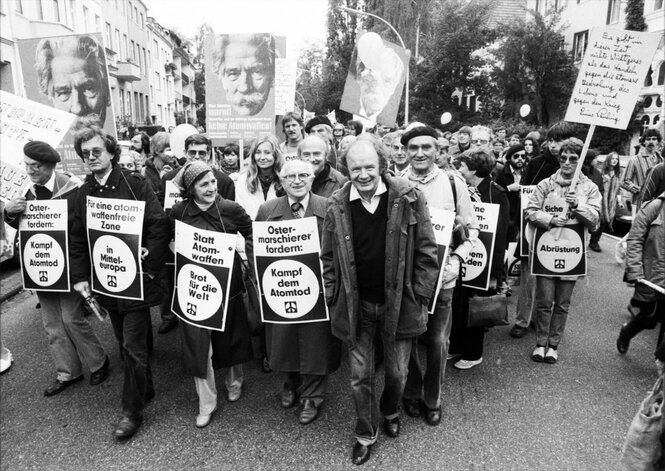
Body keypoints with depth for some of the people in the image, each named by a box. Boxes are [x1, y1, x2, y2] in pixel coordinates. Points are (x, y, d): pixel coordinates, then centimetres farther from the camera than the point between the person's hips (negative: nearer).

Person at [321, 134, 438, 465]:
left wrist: (420, 298, -6)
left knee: (396, 372, 16)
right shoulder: (337, 206, -4)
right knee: (360, 376, 11)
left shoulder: (408, 199, -9)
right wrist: (333, 299, 1)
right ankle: (365, 435, 35)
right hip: (355, 305, 1)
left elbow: (426, 252, -5)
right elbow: (328, 258, 4)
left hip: (399, 303, 0)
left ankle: (390, 412, 49)